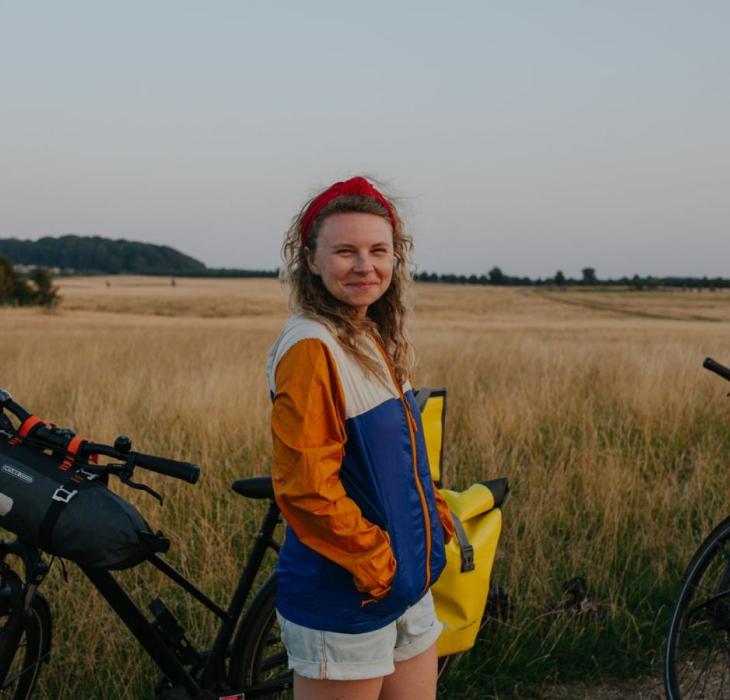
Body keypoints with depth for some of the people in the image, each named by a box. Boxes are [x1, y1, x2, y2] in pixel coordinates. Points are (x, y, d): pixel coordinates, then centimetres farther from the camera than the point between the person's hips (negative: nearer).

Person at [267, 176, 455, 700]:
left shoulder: (377, 340, 8)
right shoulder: (311, 347, -19)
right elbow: (306, 487, -22)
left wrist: (437, 517, 5)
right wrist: (377, 564, -15)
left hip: (409, 585, 8)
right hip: (344, 602, -8)